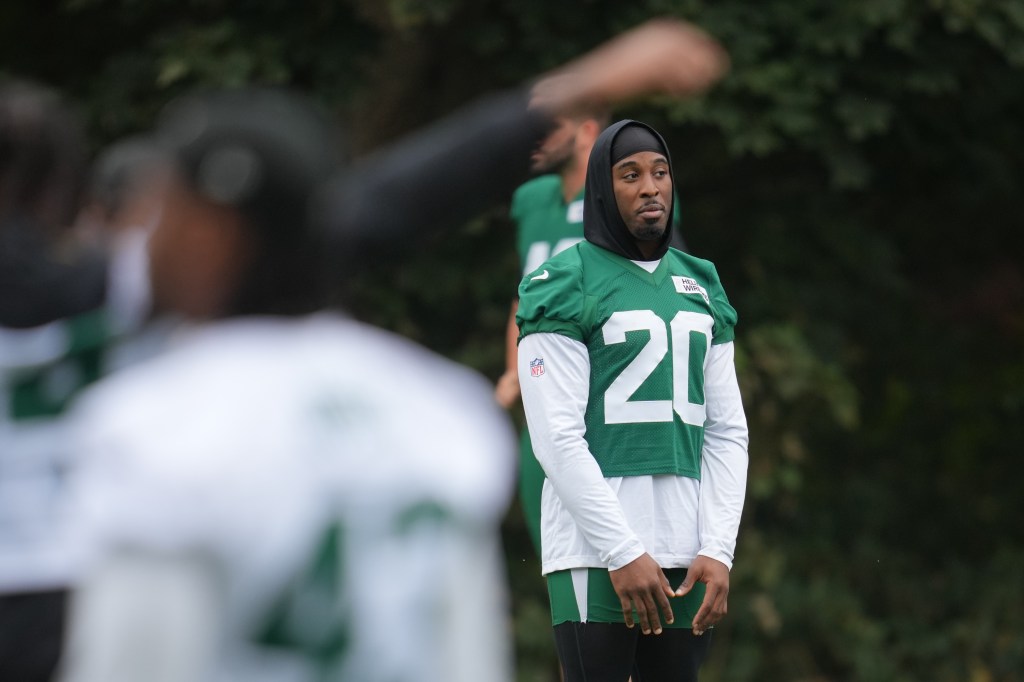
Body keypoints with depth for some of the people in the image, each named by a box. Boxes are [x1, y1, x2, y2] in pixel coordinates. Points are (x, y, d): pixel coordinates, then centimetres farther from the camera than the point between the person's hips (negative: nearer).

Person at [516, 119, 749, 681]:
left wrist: (718, 550, 0)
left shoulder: (699, 287, 15)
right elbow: (556, 437, -10)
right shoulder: (564, 286, -2)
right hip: (595, 549, -5)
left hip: (685, 553, 5)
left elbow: (726, 432, 12)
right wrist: (623, 553, -14)